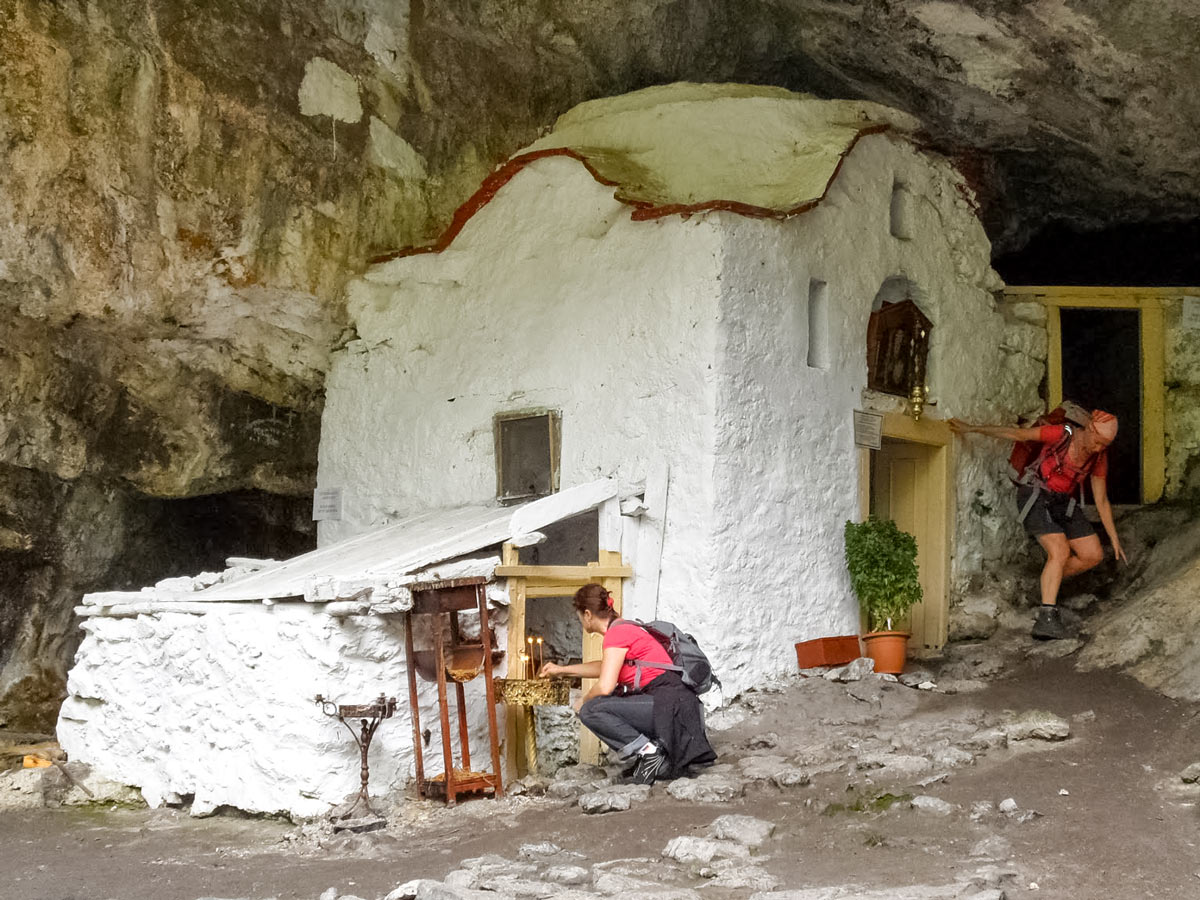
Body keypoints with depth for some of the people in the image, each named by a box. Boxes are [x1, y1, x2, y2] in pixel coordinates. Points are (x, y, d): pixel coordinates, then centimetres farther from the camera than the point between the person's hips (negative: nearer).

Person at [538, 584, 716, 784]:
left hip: (669, 705, -10)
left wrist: (584, 701, 3)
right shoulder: (624, 629, 21)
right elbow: (606, 667, 41)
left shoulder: (617, 632, -10)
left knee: (590, 711, -15)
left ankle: (648, 751, -15)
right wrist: (562, 669, 48)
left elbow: (605, 686, -18)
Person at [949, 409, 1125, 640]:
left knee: (1093, 555, -3)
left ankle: (1050, 581, 21)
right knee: (1060, 552, -25)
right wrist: (971, 429, -12)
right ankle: (1046, 618, -31)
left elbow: (1101, 500, 7)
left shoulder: (1099, 457, -2)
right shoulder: (1061, 435, -18)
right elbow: (1014, 434, -12)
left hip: (1062, 503, 6)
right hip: (1035, 497, -6)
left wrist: (1114, 539, 7)